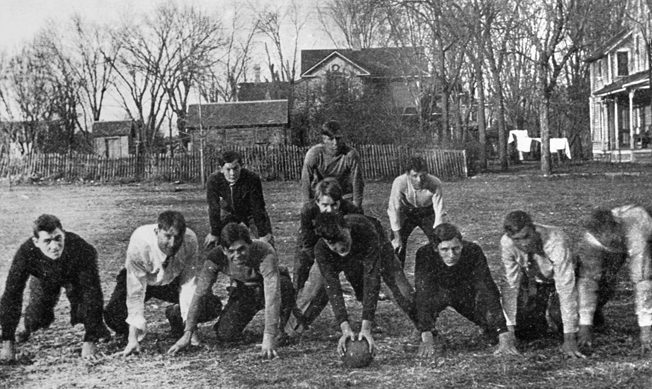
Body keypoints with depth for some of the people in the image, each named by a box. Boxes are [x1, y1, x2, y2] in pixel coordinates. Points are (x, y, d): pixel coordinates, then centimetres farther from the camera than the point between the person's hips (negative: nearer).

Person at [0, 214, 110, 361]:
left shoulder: (80, 249, -42)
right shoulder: (26, 253, -38)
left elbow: (91, 293, -39)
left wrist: (89, 342, -41)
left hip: (74, 278, -1)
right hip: (44, 280, 1)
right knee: (37, 318, -13)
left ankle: (98, 329, 14)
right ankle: (29, 328, 23)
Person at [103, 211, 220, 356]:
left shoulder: (190, 240, -31)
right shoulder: (139, 242, -36)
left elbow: (189, 283, -24)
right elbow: (135, 291, -34)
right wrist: (133, 339, -36)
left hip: (172, 281, 2)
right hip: (140, 279, -2)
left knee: (212, 307, -20)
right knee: (113, 317, -28)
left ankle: (175, 315, 11)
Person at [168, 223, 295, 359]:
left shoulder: (265, 253, -39)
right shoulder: (216, 257, -28)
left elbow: (272, 295, -45)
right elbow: (200, 294, -24)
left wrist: (269, 337, -52)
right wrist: (187, 335, -29)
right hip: (243, 290, 3)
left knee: (284, 285, -39)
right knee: (225, 335, -16)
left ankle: (279, 328, -8)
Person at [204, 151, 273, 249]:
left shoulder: (252, 179, -35)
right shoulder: (213, 181, -30)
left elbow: (258, 208, -29)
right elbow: (214, 210, -22)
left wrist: (263, 234, -24)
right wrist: (215, 234, -15)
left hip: (250, 212, -2)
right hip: (228, 213, 2)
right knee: (210, 244, -4)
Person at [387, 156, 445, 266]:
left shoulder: (435, 184, -33)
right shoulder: (399, 182, -33)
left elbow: (439, 211, -25)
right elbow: (394, 209, -25)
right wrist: (397, 237, -24)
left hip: (427, 213, 0)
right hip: (406, 212, 0)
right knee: (397, 246, -9)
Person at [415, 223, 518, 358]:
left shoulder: (473, 252, -32)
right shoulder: (425, 254, -33)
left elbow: (488, 292, -36)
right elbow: (422, 295, -39)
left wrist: (505, 337, -42)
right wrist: (427, 338, -48)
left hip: (467, 293, 2)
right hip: (437, 295, -2)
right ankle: (430, 337, -8)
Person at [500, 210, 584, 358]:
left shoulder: (556, 242, -40)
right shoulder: (506, 243, -29)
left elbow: (566, 289, -40)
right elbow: (511, 284, -19)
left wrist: (569, 338, -42)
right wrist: (510, 325, -23)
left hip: (558, 278, -2)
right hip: (531, 281, 2)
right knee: (524, 332, -9)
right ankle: (541, 315, 24)